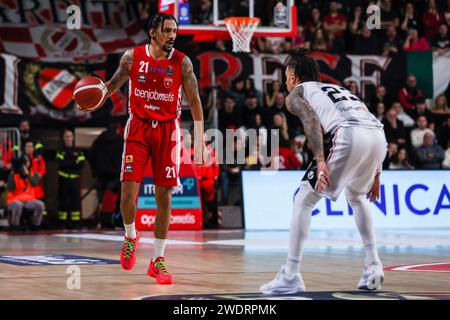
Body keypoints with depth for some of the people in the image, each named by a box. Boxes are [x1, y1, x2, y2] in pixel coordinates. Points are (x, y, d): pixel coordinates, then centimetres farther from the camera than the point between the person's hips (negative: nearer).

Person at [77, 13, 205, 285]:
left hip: (168, 131, 0)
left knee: (164, 197, 1)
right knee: (128, 192, -10)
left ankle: (158, 261, 11)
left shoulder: (182, 62, -3)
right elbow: (115, 83, 13)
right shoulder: (133, 57, -1)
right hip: (138, 127, 0)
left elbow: (194, 101, 1)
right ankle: (131, 237, 21)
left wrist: (199, 142, -4)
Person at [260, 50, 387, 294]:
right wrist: (375, 173, 34)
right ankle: (373, 266, 26)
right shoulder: (338, 89, 39)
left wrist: (320, 160, -15)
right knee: (356, 195, 33)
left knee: (304, 199, 6)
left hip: (348, 135, -6)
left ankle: (290, 277, 0)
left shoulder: (296, 94, 20)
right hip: (378, 135, 6)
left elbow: (311, 120, -3)